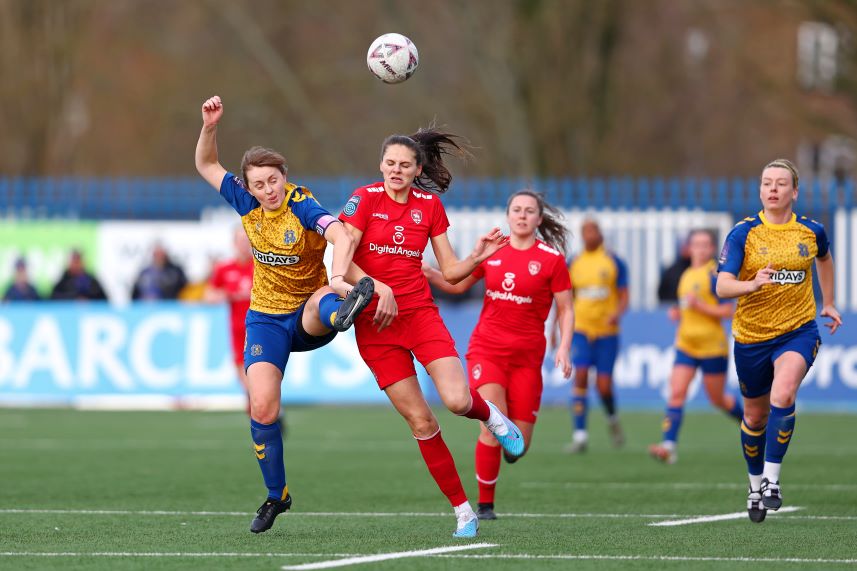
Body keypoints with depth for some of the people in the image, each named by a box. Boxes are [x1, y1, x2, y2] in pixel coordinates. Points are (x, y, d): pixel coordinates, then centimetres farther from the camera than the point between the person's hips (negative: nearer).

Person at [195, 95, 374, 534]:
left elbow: (342, 237, -38)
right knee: (263, 408, -12)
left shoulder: (303, 206, -18)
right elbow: (206, 166, 9)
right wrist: (209, 126, -9)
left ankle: (340, 312, -79)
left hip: (306, 319, -3)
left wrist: (337, 278, -57)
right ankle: (276, 496, 4)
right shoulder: (247, 205, -3)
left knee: (320, 304, -40)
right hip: (266, 317, 3)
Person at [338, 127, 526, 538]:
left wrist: (477, 257, -9)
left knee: (457, 400, -21)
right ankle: (462, 509, 8)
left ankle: (491, 415, 17)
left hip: (420, 312, 2)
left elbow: (450, 272, 8)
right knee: (420, 421, -3)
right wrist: (378, 288, -23)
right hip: (376, 322, -2)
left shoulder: (429, 205, 6)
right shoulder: (365, 199, -4)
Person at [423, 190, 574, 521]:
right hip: (487, 348, 0)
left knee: (518, 444, -1)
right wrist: (429, 273, 0)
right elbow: (458, 284, 17)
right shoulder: (491, 250, 4)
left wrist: (563, 349, -11)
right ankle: (485, 504, -6)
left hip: (527, 355, 0)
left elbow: (565, 310, 2)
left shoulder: (552, 259, -2)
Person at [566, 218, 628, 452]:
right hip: (581, 330, 1)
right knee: (580, 377, -15)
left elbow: (624, 297, 0)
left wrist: (617, 313, -21)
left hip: (607, 331, -1)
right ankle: (580, 436, -13)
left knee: (604, 386, -4)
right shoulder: (574, 264, 7)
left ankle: (612, 419, 29)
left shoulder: (613, 262, 0)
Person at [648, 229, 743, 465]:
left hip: (712, 346, -6)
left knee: (718, 399, 7)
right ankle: (669, 446, -20)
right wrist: (677, 313, 7)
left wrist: (700, 306, -22)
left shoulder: (714, 275, -10)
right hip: (686, 346, 6)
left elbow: (727, 311, -15)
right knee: (676, 393, -11)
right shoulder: (686, 276, 12)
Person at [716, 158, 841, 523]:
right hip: (751, 337, 1)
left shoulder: (811, 231, -1)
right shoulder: (743, 233, -9)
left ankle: (771, 479, -21)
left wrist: (828, 303, 25)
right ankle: (755, 483, 37)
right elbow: (722, 287, -18)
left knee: (783, 395, -28)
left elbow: (824, 259, 24)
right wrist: (753, 284, -37)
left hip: (799, 332, -1)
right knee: (755, 415, 14)